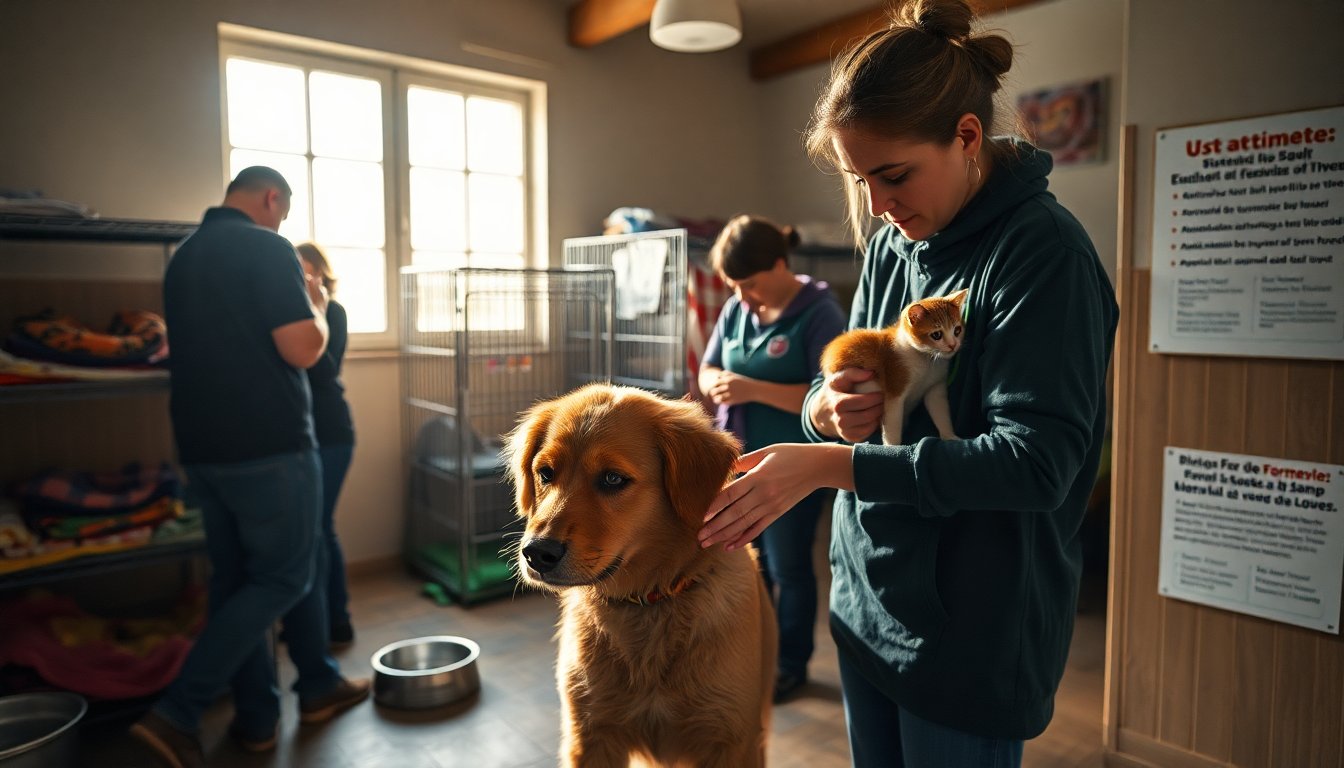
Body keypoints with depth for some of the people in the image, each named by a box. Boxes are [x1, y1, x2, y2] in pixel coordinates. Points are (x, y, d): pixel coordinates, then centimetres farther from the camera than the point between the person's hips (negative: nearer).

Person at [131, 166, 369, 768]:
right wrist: (316, 307, 1)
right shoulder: (267, 249, -12)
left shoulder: (183, 257, 14)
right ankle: (176, 713, 0)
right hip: (269, 446, -8)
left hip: (202, 445, 8)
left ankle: (256, 717, 23)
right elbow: (303, 349, -19)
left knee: (234, 578, 13)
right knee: (282, 579, 4)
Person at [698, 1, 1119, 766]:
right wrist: (825, 409, -15)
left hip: (975, 632, -6)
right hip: (867, 602, 6)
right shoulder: (890, 246, 3)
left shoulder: (1043, 250, -17)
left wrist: (827, 463, -27)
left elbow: (1035, 462, -24)